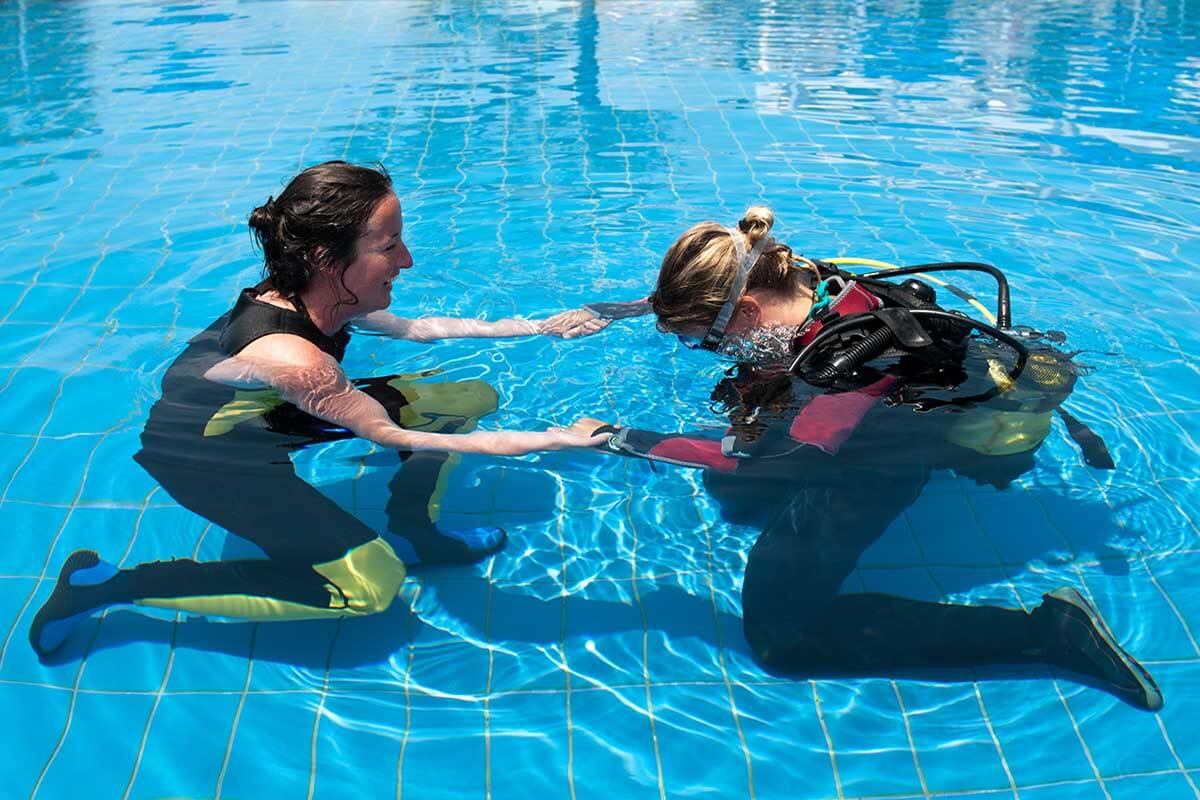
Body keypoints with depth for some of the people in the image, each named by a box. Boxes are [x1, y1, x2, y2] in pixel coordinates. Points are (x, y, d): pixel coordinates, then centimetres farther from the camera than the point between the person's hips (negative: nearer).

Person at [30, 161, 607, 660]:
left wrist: (533, 328, 4)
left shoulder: (319, 297, -15)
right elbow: (388, 435, -30)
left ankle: (411, 531, 13)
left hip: (269, 416, 8)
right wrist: (550, 440, -32)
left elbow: (414, 328, 3)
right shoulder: (290, 358, -38)